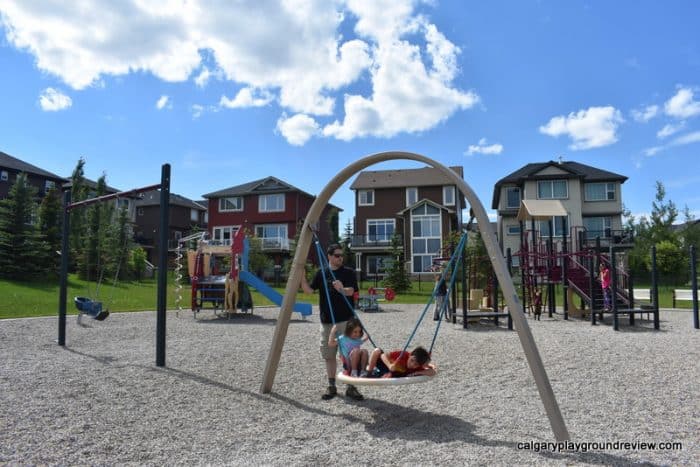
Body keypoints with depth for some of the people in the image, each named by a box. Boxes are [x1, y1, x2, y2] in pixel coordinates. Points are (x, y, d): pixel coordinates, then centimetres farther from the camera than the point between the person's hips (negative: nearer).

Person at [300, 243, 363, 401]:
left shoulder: (349, 273, -1)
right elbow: (309, 290, 3)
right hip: (327, 321, 3)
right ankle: (331, 386, 21)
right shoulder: (321, 273, 7)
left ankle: (351, 387, 7)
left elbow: (351, 291, -16)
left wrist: (342, 289, -38)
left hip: (346, 320, -3)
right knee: (329, 355, 9)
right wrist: (302, 275, -12)